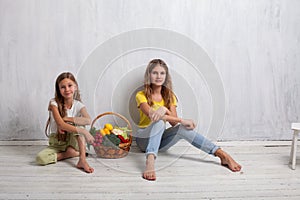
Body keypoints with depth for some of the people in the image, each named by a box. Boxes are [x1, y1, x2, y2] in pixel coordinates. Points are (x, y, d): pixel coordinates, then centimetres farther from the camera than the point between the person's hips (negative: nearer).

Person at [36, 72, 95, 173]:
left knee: (78, 124, -27)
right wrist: (84, 131, -35)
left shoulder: (78, 105, -7)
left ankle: (82, 160, -32)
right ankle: (72, 153, -12)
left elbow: (88, 120, -28)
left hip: (73, 141, 1)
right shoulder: (54, 103, -13)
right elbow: (61, 124, -27)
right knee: (40, 158, -28)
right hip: (56, 143, -1)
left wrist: (66, 119, -28)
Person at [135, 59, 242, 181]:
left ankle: (223, 155, -32)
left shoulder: (169, 95, 5)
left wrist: (165, 110, -29)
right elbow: (152, 115, -26)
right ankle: (150, 161, -54)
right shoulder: (141, 95, -8)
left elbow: (174, 122, -7)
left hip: (160, 140, 3)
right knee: (159, 120, -34)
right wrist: (182, 120, -29)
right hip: (144, 139, -3)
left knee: (182, 128, -27)